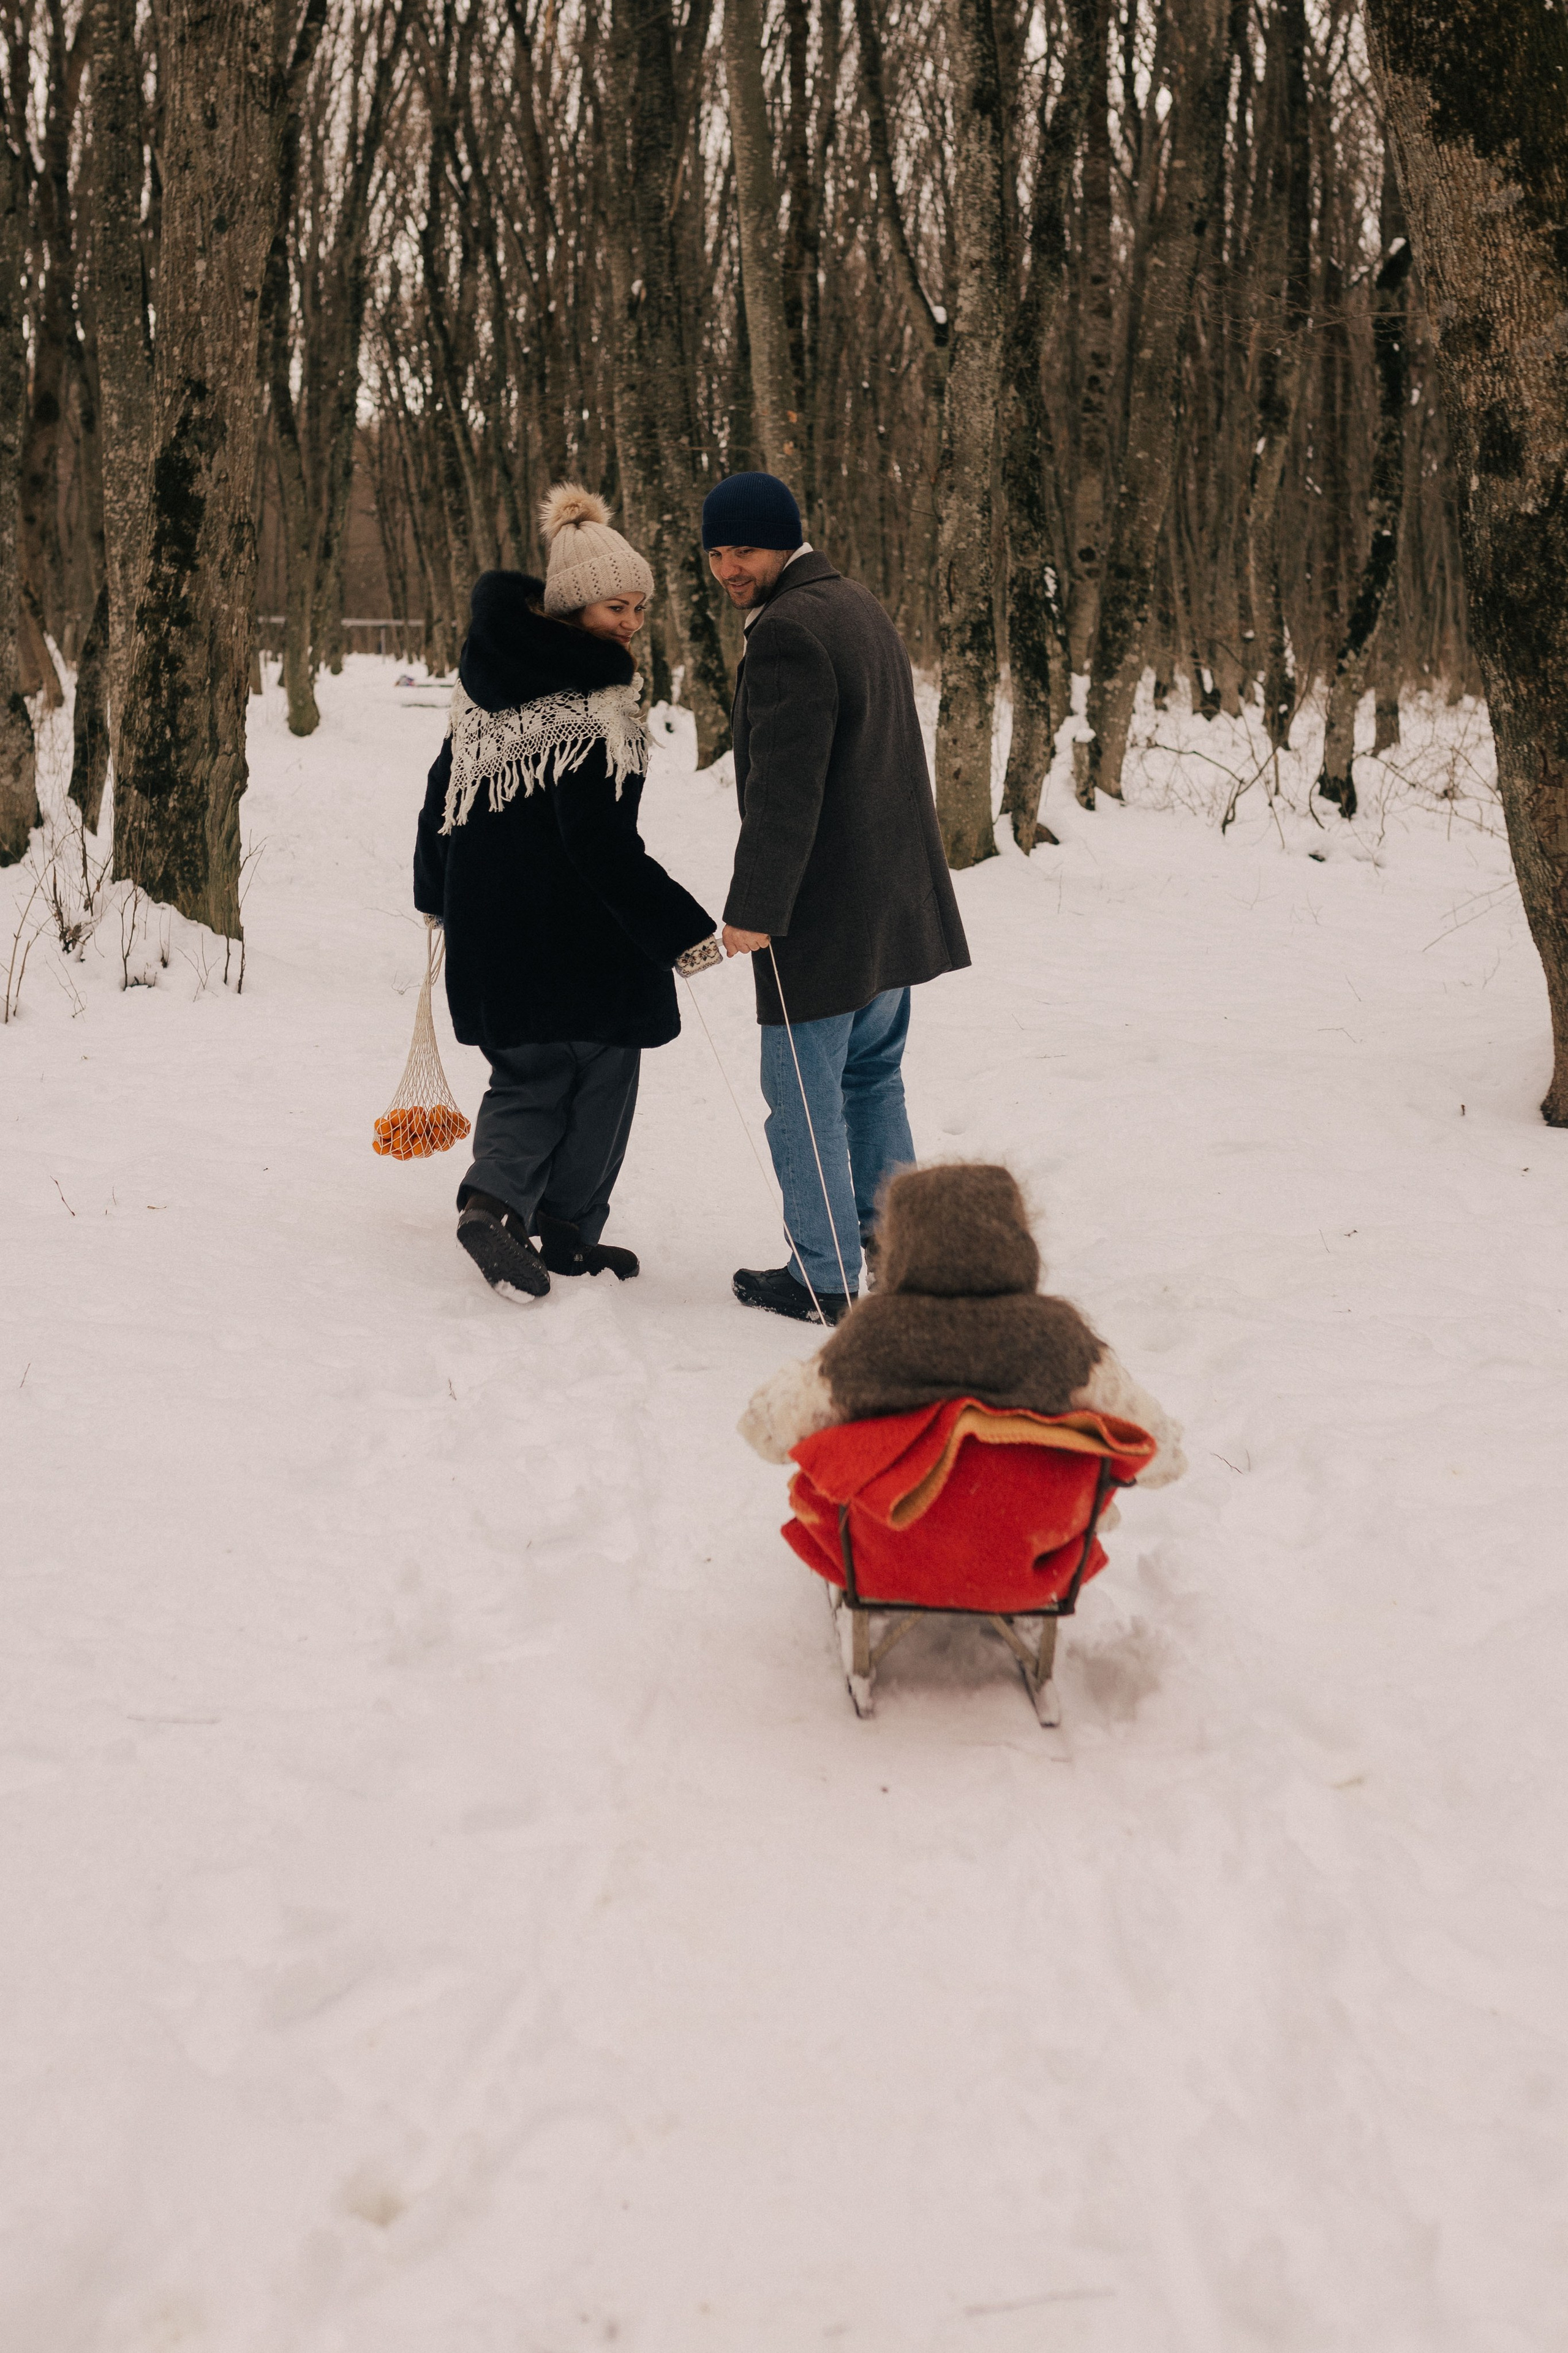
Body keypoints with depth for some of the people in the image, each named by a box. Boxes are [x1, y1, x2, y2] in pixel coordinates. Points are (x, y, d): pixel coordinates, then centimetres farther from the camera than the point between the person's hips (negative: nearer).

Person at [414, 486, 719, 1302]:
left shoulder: (489, 683, 6)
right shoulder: (588, 703, -20)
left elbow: (442, 791, 16)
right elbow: (602, 843, -24)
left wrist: (436, 892, 29)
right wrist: (684, 930, -21)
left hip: (487, 923, 7)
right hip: (576, 929, -7)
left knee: (530, 1072, 18)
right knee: (600, 1068, 11)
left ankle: (494, 1198, -4)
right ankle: (566, 1231, 18)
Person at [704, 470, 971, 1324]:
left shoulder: (787, 630, -18)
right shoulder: (860, 607, 15)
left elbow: (784, 792, -23)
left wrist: (752, 909, -19)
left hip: (823, 918, -10)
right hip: (897, 901, 10)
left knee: (803, 1094, -1)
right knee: (872, 1073, 21)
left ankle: (825, 1278, 5)